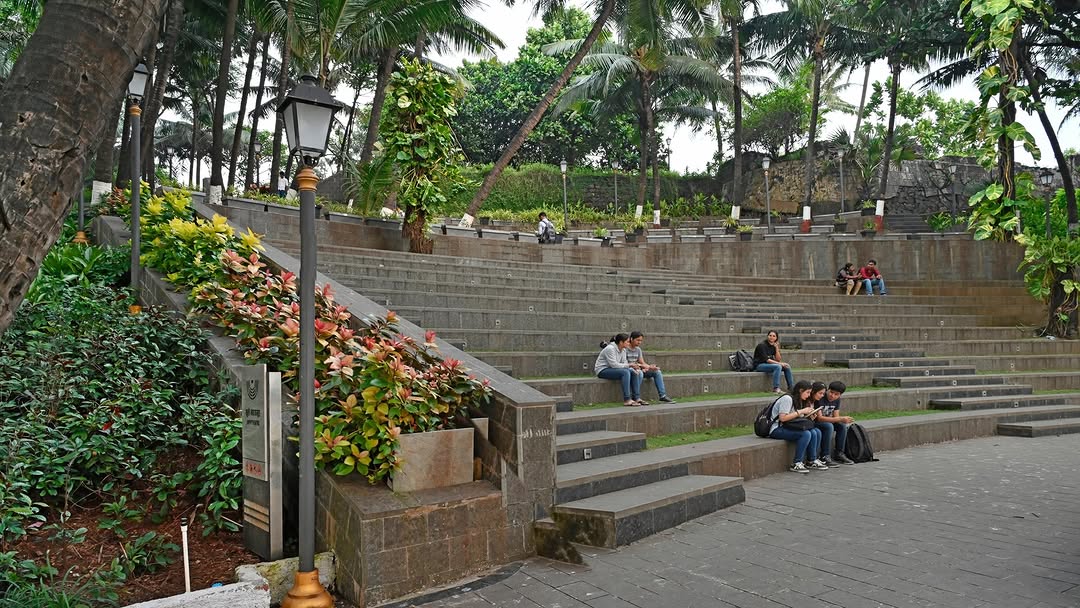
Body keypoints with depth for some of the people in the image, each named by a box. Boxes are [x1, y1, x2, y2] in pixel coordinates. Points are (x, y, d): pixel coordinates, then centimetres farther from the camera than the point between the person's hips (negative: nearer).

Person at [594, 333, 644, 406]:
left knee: (634, 373, -6)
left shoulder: (623, 350, 6)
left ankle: (637, 398, -8)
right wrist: (629, 365, -23)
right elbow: (614, 364, -26)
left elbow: (624, 363, 3)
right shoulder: (610, 349, -22)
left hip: (612, 369, 9)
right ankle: (627, 400, -30)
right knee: (625, 372, -30)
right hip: (602, 370, -9)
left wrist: (633, 369, -15)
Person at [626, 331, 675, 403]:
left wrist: (650, 367, -8)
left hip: (639, 369, 8)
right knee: (639, 372, -40)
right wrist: (632, 365, -26)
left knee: (657, 372, -6)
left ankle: (663, 395, -9)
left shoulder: (638, 349, 14)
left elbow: (642, 363, 11)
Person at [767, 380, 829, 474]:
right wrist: (801, 411, -17)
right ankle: (796, 464, -21)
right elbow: (782, 418, -21)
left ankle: (813, 461, -2)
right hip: (777, 429, -9)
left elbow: (798, 418, 16)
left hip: (789, 427, 9)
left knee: (816, 432, -10)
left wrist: (809, 414, -1)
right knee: (806, 434, -28)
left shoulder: (800, 401, 17)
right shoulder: (787, 399, -13)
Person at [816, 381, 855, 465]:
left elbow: (836, 417, 0)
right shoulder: (820, 398, -25)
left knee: (842, 425, -14)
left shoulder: (837, 400, 1)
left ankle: (839, 454, -3)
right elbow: (819, 418, -31)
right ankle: (825, 457, -28)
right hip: (813, 423, -8)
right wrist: (840, 419, -34)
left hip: (827, 422, 8)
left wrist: (844, 419, -23)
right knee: (829, 426, -33)